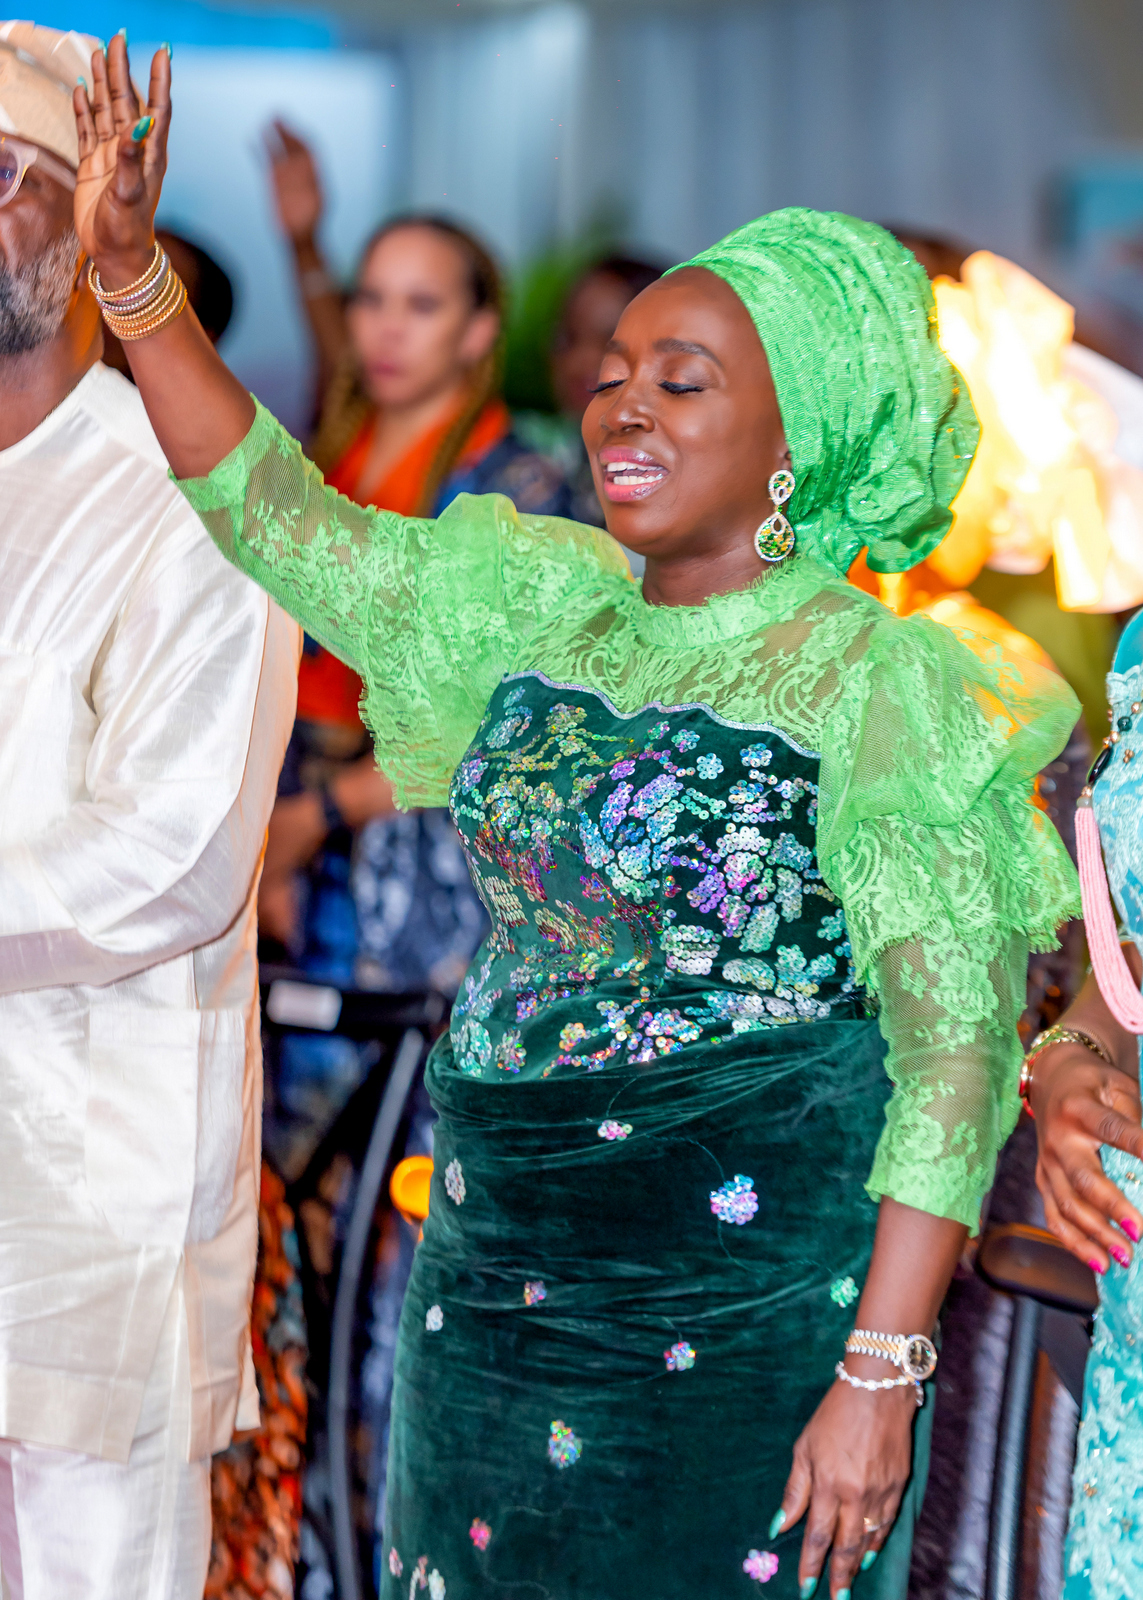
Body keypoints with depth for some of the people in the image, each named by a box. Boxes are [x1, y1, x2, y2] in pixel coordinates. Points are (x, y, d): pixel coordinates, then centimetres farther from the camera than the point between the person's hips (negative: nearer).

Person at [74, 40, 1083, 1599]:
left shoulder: (878, 690, -13)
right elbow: (274, 510, 10)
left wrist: (881, 1374, -20)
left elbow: (958, 1051, -16)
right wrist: (131, 266, 0)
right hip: (497, 1276, 6)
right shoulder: (543, 613, 6)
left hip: (741, 1308, -6)